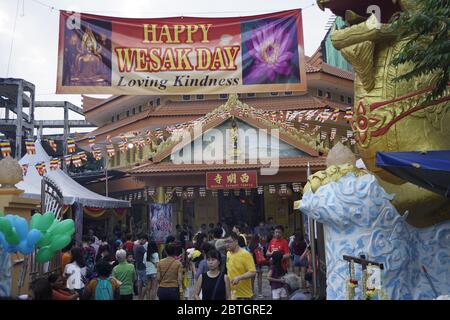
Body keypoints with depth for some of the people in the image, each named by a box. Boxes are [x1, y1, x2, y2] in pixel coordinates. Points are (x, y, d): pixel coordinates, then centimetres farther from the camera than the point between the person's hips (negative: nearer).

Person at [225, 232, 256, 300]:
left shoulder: (245, 254, -14)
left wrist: (239, 278, -30)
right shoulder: (228, 254, 6)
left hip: (244, 294, -6)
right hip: (232, 294, 6)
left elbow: (253, 272, -20)